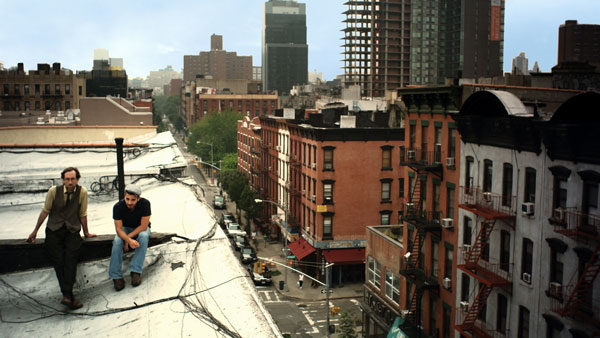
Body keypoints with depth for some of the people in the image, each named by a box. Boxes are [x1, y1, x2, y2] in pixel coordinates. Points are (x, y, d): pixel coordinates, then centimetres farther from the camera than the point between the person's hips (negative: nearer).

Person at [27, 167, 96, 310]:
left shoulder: (82, 192, -4)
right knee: (58, 260, -18)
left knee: (71, 258, -23)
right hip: (54, 230, 0)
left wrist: (86, 233, 13)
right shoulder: (54, 191, -3)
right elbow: (45, 211, 7)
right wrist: (35, 231, 14)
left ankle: (67, 295, -28)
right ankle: (69, 295, -21)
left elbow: (82, 215, 5)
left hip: (72, 230, 0)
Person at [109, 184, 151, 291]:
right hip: (125, 229, 1)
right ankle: (116, 276, -25)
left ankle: (136, 271, -33)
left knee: (144, 236, -35)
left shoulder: (145, 204, -26)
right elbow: (118, 229, -22)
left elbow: (143, 226, -23)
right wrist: (129, 240, -41)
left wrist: (128, 238, -28)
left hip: (141, 229, -1)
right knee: (117, 241, -30)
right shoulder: (118, 206, -23)